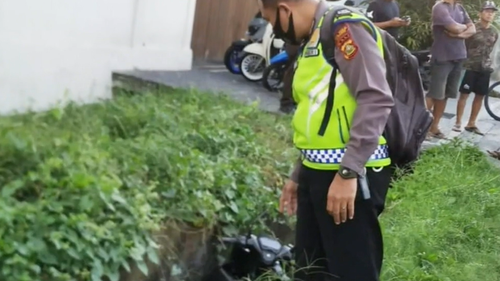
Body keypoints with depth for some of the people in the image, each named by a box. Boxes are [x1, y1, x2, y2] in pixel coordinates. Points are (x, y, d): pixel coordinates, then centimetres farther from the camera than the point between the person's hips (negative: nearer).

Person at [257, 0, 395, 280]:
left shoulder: (345, 28, -12)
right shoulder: (313, 40, 18)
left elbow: (377, 99, -23)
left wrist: (348, 172, -25)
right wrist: (298, 175, 23)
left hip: (351, 175, -10)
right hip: (318, 173, 10)